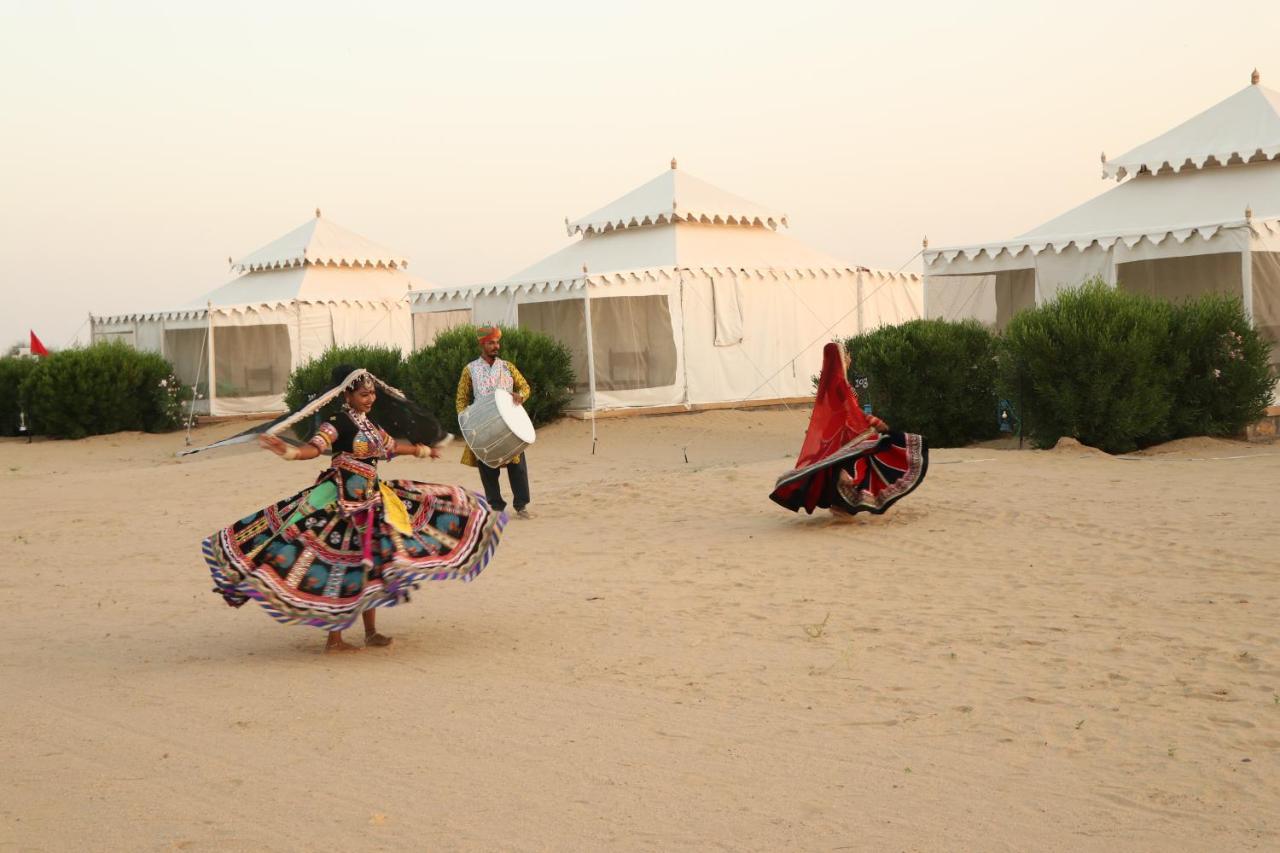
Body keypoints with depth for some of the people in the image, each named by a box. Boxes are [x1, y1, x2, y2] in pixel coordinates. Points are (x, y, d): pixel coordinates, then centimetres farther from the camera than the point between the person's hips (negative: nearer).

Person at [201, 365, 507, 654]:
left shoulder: (369, 424, 11)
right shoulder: (337, 424, -13)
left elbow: (391, 445, 30)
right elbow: (314, 447, -30)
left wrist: (421, 450, 45)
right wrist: (289, 452, -51)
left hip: (372, 500, 8)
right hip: (343, 501, -8)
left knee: (370, 565, 12)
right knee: (340, 565, -6)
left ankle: (371, 631, 23)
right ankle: (333, 638, 2)